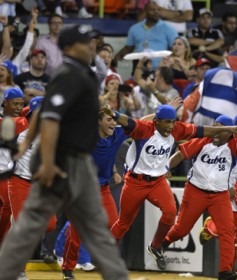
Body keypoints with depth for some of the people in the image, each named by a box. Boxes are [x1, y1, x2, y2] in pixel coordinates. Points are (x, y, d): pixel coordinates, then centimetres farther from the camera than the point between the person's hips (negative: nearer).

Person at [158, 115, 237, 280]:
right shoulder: (203, 141, -7)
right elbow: (181, 154, -3)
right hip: (195, 191, 0)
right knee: (182, 228, 11)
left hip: (220, 195, 0)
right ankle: (158, 247, 38)